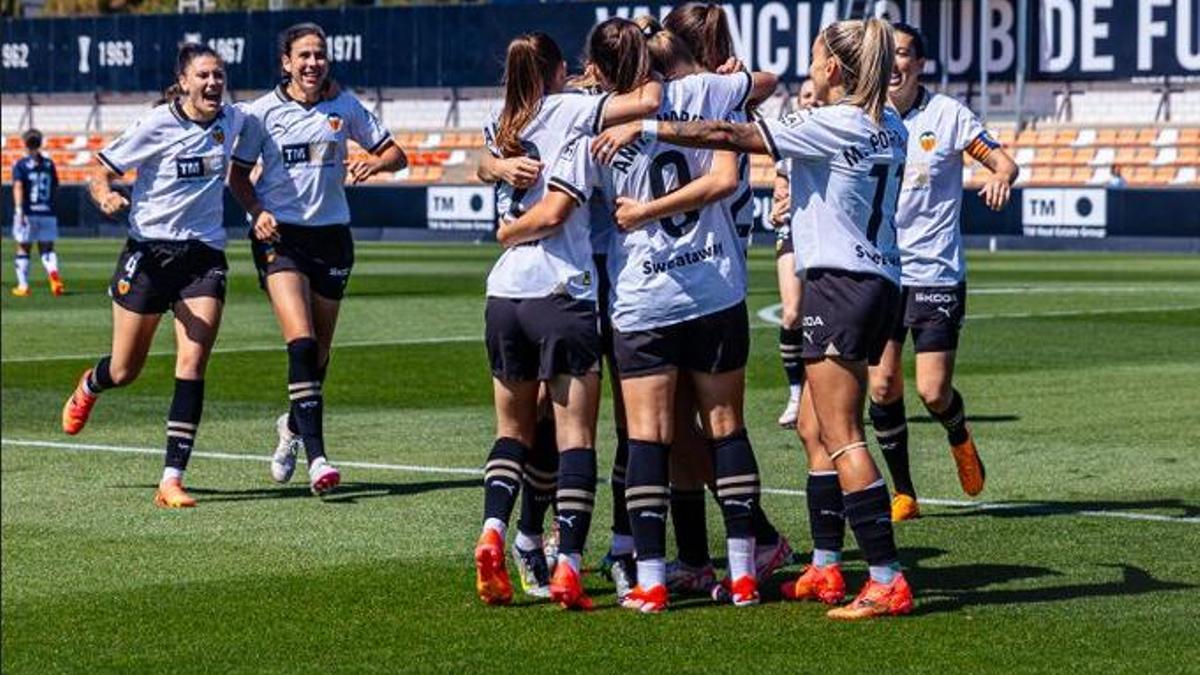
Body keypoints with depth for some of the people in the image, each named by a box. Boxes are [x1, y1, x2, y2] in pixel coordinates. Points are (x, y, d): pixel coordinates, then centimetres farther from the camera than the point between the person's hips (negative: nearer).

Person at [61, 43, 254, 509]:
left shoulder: (233, 121, 2)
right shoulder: (156, 125, -10)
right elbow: (100, 174, -6)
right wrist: (105, 196, -28)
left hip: (205, 255, 2)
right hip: (149, 252, -2)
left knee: (193, 363, -14)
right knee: (125, 371, 8)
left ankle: (172, 479, -14)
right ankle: (89, 386, 47)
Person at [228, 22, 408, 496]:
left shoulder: (344, 107, 4)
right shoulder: (262, 111, -1)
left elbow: (396, 154, 9)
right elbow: (238, 175, 5)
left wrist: (372, 164, -14)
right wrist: (258, 211, -14)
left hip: (330, 235, 3)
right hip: (280, 234, -3)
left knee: (319, 351, 9)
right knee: (302, 342, -20)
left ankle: (293, 425, 38)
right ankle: (316, 457, -24)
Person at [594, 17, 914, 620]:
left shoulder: (831, 125, -13)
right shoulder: (888, 128, 12)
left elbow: (725, 136, -14)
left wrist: (644, 129, -8)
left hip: (840, 283, -9)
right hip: (878, 282, 9)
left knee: (840, 436, -9)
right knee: (814, 427, 15)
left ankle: (887, 580, -14)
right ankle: (825, 569, 17)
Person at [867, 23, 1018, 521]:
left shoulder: (948, 115, -4)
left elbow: (1004, 161, 1)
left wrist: (1002, 178, -23)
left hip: (936, 275, -3)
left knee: (933, 392, -7)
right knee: (882, 386, -4)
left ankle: (959, 438, 29)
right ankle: (903, 494, 11)